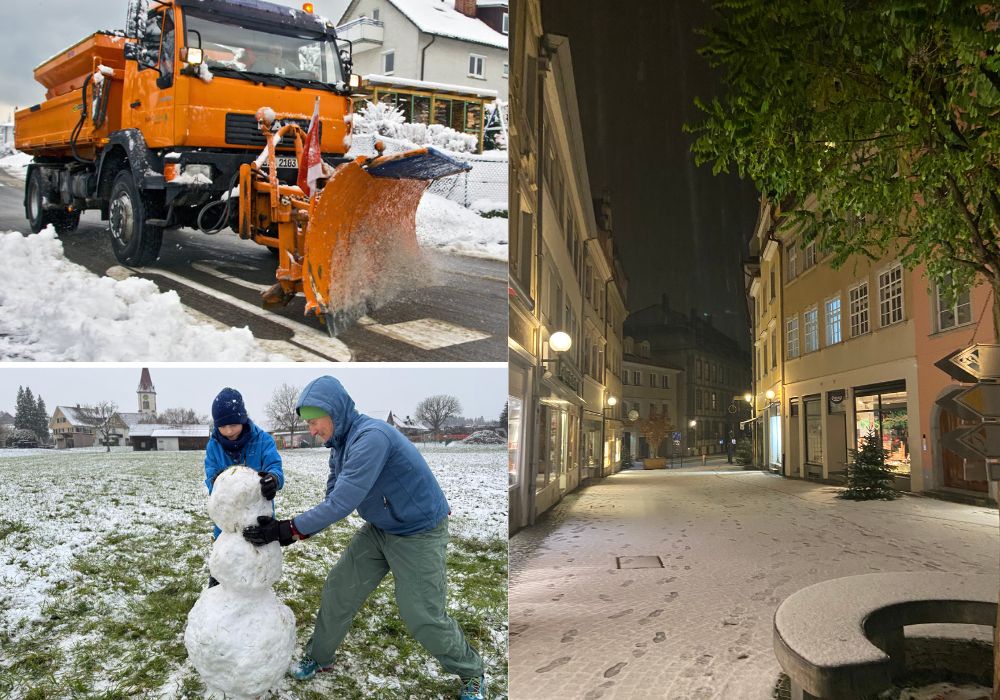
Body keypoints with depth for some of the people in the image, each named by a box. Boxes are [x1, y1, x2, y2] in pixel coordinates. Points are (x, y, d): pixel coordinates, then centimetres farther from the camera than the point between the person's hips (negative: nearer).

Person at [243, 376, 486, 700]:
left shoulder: (371, 437, -31)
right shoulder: (340, 444, -1)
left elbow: (342, 503, -33)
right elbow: (332, 500, -1)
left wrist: (288, 529, -27)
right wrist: (293, 531, -15)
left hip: (419, 532, -8)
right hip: (379, 530, 8)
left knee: (422, 616, -1)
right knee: (338, 588, 8)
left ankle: (472, 673, 21)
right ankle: (318, 658, 30)